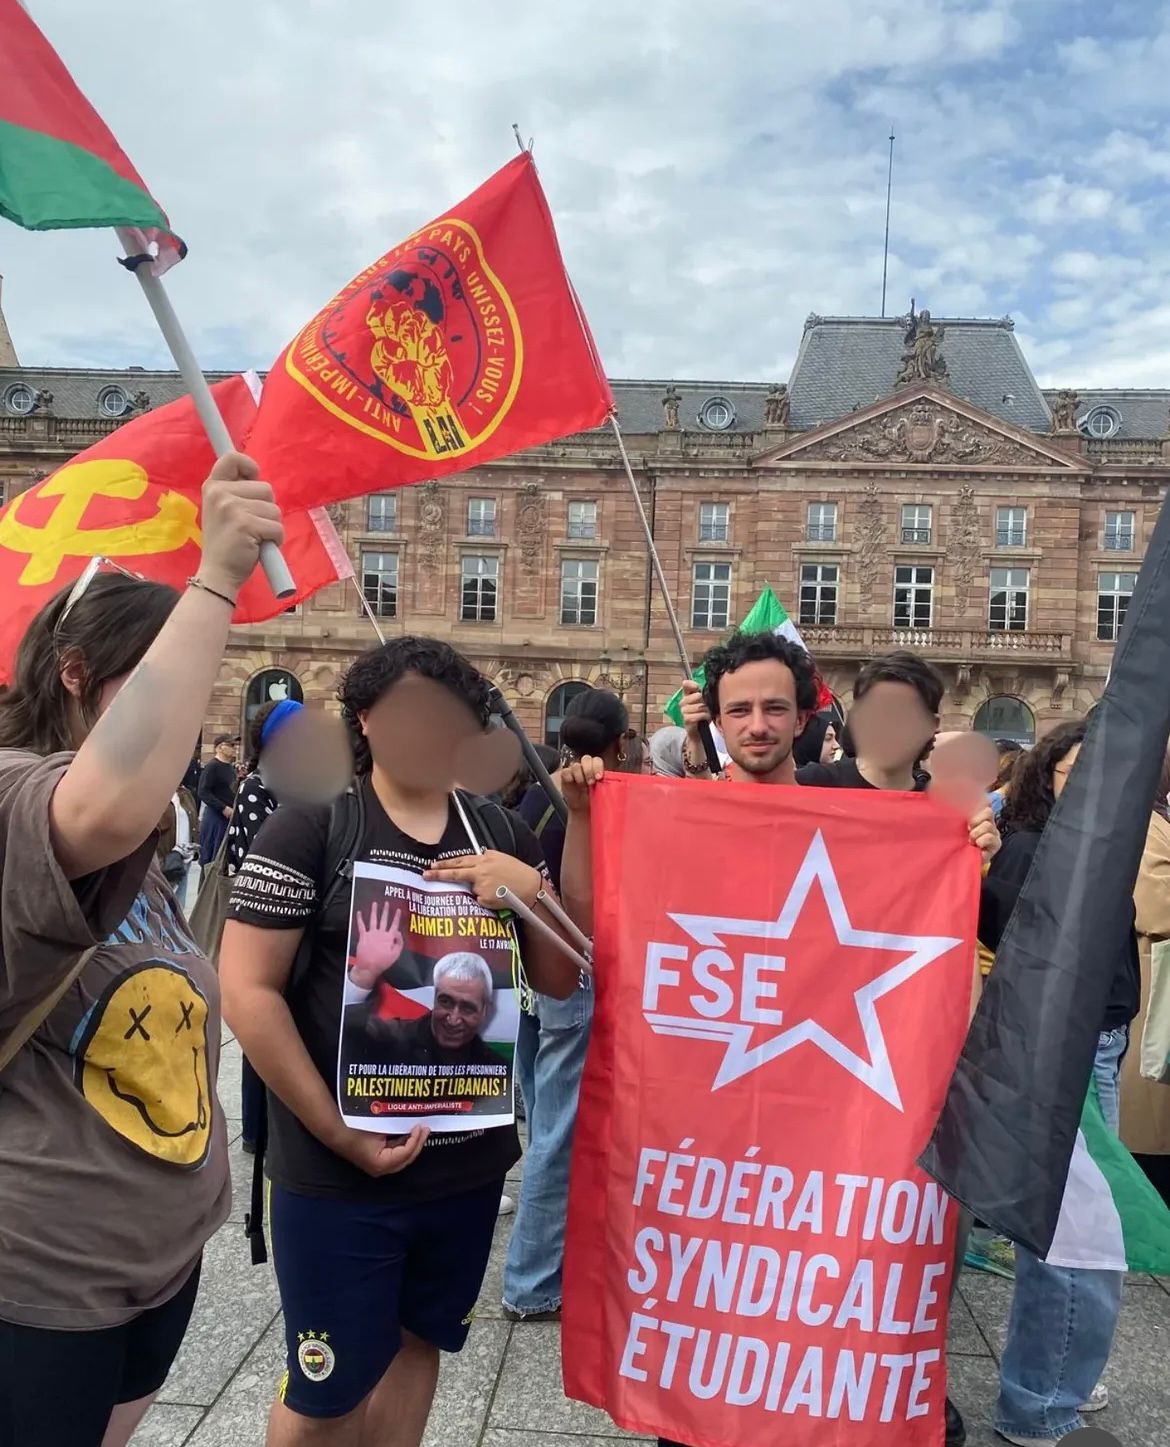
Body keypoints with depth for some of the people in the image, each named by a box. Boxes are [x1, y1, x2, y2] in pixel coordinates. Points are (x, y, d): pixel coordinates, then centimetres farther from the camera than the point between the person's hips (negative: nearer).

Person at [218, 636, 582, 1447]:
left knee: (415, 1345, 22)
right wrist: (338, 1132, -15)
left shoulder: (502, 834, 4)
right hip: (338, 1172, -4)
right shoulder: (310, 826, -11)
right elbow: (246, 991, -13)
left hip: (469, 1161, 4)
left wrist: (530, 889, -13)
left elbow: (560, 981, 5)